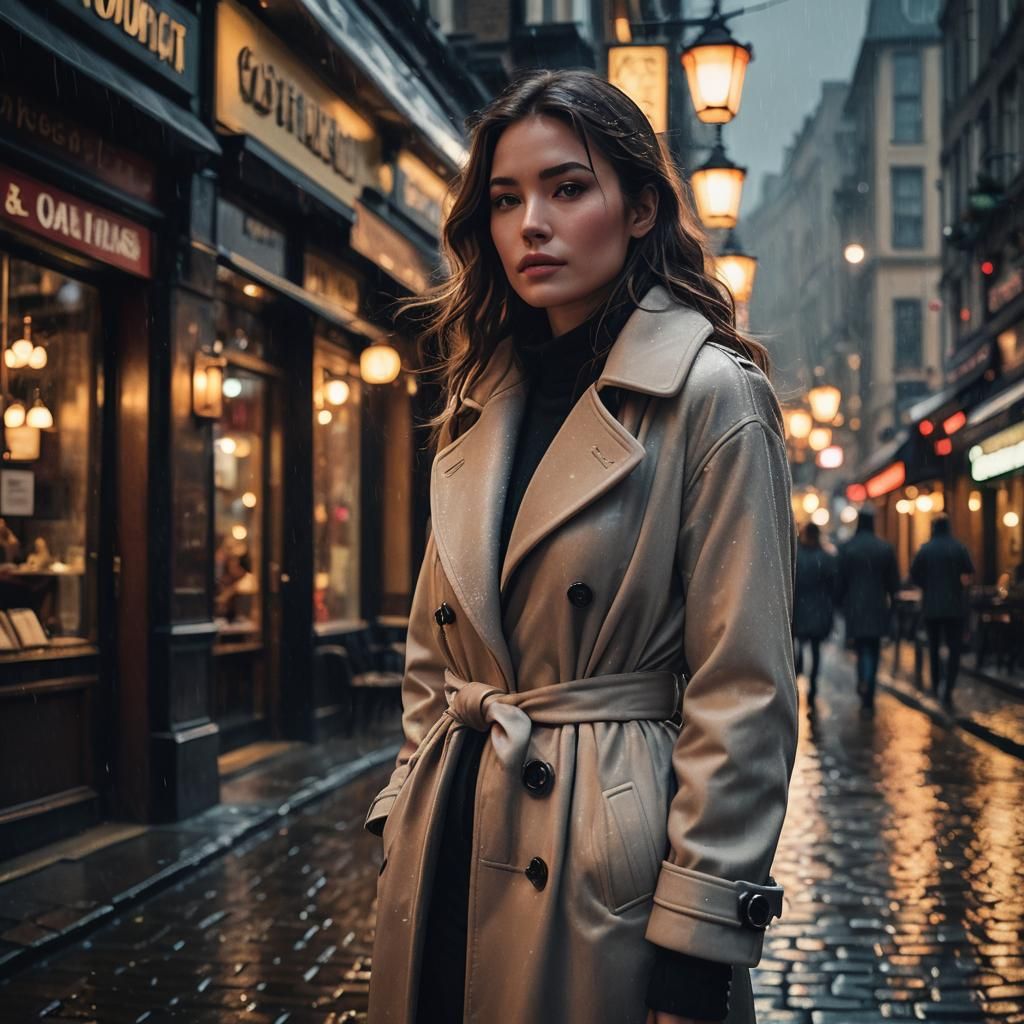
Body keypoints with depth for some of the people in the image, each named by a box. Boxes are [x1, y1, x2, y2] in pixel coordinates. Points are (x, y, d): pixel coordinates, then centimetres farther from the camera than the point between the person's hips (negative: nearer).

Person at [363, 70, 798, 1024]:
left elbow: (742, 694, -13)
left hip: (606, 866, -5)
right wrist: (406, 825, 8)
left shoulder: (713, 396, -9)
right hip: (448, 856, 6)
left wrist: (696, 941, -15)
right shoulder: (478, 407, 10)